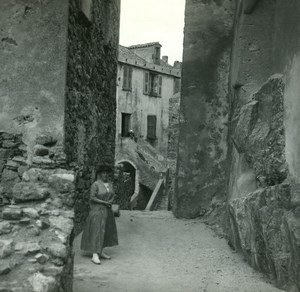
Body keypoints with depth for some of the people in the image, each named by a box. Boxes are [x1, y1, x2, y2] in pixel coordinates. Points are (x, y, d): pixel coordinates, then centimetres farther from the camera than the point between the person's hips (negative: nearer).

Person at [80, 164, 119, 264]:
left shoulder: (109, 184, 7)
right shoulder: (95, 184, -15)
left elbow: (112, 196, 10)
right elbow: (92, 198, -17)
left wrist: (111, 201, -13)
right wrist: (104, 202, -20)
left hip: (107, 210, 8)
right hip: (97, 210, -8)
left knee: (105, 231, 12)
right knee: (97, 231, -14)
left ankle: (100, 252, 23)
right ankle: (95, 256, -16)